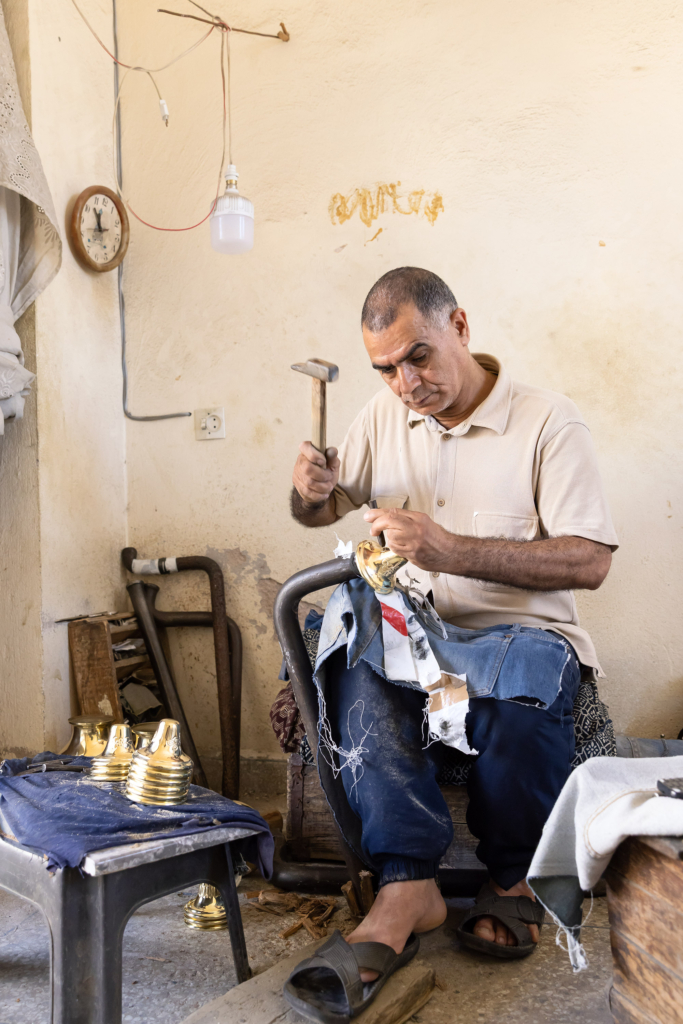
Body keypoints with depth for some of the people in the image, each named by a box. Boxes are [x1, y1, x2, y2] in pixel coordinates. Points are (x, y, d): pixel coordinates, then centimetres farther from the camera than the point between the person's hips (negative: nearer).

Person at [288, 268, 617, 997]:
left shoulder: (548, 422, -4)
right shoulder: (383, 417, 11)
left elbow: (589, 561, -12)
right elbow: (317, 512, 22)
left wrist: (452, 550, -24)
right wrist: (309, 488, -5)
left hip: (518, 628, -3)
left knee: (519, 674, -37)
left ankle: (515, 877, -12)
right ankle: (406, 883, -28)